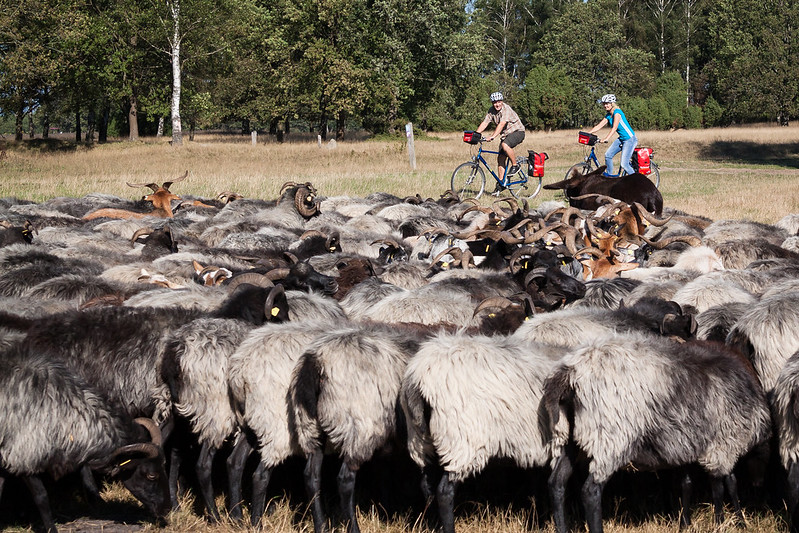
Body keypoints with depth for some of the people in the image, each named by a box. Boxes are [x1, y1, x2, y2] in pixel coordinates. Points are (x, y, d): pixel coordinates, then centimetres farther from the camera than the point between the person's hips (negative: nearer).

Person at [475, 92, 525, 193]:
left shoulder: (506, 109, -24)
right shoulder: (491, 111, -1)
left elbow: (501, 124, -35)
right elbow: (484, 123, -3)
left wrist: (492, 136, -44)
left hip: (517, 132, -8)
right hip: (506, 134, 8)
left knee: (505, 145, -35)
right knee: (500, 158, 0)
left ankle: (515, 166, -16)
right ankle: (501, 183, 7)